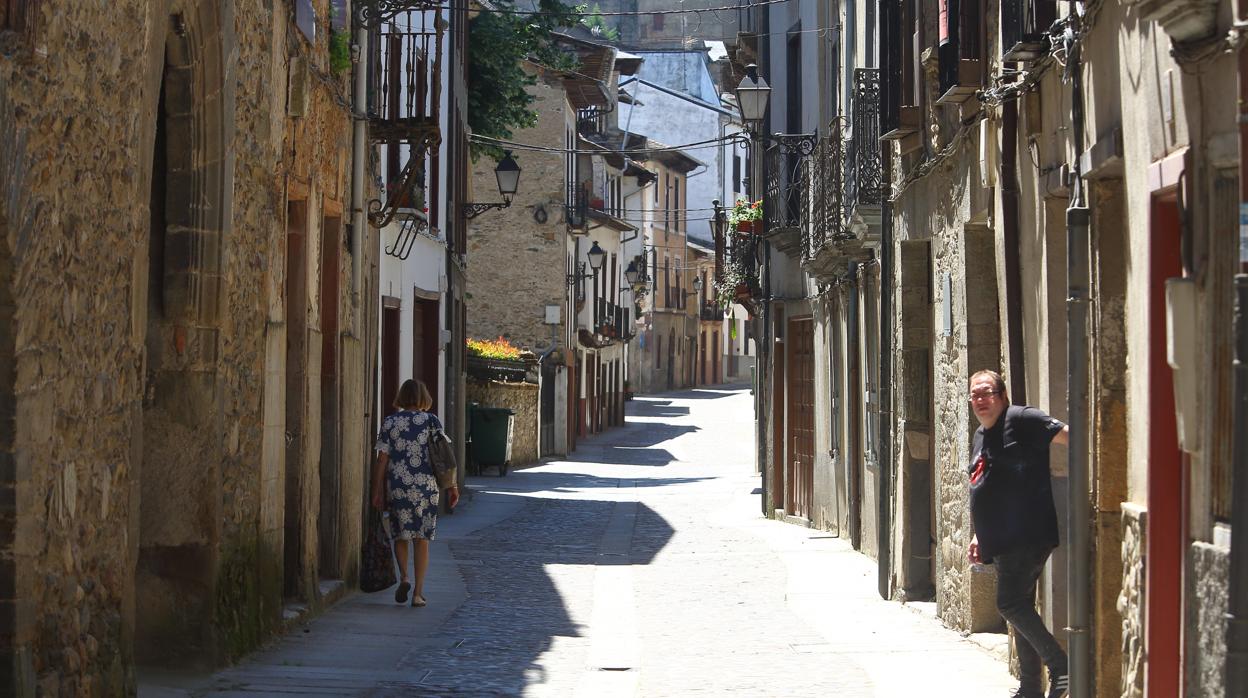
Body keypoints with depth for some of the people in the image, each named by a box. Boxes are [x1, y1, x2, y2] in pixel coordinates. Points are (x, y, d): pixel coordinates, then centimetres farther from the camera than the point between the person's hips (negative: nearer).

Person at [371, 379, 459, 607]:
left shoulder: (390, 422, 1)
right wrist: (452, 486, 0)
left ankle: (404, 577, -6)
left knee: (400, 535, 16)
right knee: (421, 539, 7)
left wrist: (377, 491, 5)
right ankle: (418, 592, 4)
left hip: (397, 487, 0)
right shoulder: (431, 421, 0)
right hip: (426, 487, 0)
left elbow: (382, 460, 0)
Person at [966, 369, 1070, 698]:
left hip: (1026, 536, -10)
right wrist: (979, 536, 22)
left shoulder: (1021, 420, -9)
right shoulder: (980, 437, 19)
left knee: (1011, 603, -15)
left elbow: (1069, 436, -16)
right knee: (1019, 608, 12)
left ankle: (1060, 667, -8)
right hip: (1003, 542, 10)